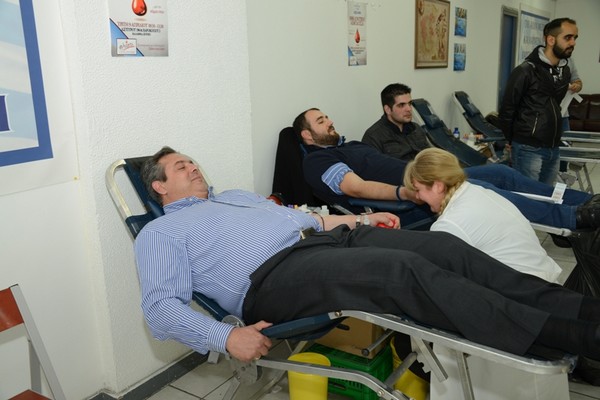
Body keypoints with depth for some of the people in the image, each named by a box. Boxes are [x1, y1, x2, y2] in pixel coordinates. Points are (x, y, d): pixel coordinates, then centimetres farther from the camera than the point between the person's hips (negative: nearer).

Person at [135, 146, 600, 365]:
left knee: (440, 245, -12)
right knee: (404, 269, -29)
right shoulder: (161, 232, 11)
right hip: (272, 278, -8)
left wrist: (360, 220, 21)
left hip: (317, 240, 8)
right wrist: (226, 336, -20)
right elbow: (161, 308, -1)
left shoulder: (237, 195, 32)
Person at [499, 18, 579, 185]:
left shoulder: (565, 71, 9)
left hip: (554, 149, 7)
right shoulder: (525, 71, -12)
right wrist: (514, 142, 0)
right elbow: (507, 110, -9)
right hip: (529, 149, -7)